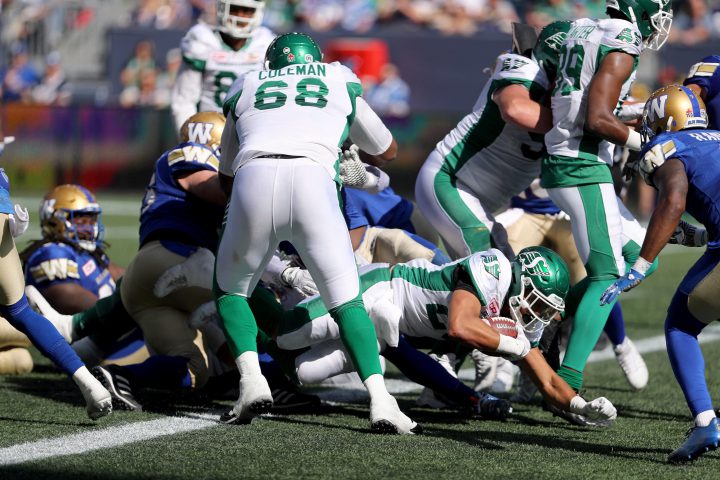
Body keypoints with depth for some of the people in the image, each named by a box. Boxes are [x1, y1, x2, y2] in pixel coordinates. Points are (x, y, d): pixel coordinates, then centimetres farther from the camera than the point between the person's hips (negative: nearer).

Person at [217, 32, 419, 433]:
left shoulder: (246, 89, 33)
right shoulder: (341, 85, 32)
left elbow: (227, 177, 42)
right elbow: (387, 152, 49)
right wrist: (358, 161, 71)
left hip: (253, 178, 0)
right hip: (313, 179, 0)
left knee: (230, 291, 22)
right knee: (347, 301, 10)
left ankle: (252, 380, 0)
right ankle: (379, 398, -8)